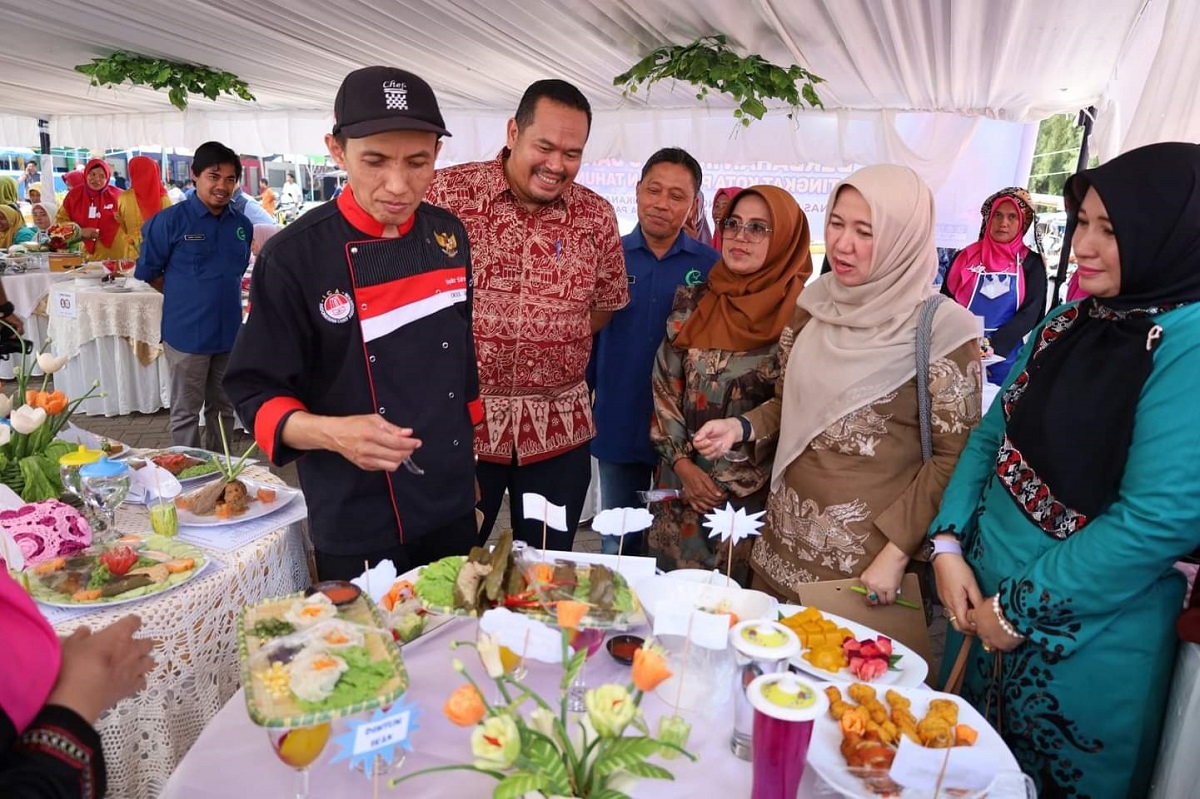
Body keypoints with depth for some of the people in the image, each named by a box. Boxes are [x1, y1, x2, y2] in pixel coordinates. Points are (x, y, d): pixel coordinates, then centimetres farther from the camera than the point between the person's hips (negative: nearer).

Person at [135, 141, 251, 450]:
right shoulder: (170, 220, -10)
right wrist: (185, 298, 1)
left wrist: (220, 295, 9)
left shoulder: (242, 225, 3)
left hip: (229, 331, 5)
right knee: (186, 412, 7)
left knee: (223, 408, 16)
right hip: (187, 333, -5)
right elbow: (149, 271, -2)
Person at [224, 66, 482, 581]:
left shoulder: (449, 235, -2)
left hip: (454, 505, 5)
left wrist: (474, 455, 12)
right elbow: (257, 394, -12)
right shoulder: (292, 257, -17)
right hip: (355, 525, -4)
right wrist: (331, 433, -31)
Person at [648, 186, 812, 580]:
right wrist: (682, 463, -5)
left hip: (758, 493, -3)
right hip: (685, 479, 3)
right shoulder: (692, 301, 3)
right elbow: (665, 387, 4)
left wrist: (741, 479, -8)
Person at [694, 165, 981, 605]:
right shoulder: (816, 302, 2)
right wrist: (741, 426, -5)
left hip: (866, 554, -5)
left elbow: (953, 456, -11)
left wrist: (896, 553, -15)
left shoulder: (940, 329, -14)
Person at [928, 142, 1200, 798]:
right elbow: (992, 434, 7)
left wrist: (1019, 609, -18)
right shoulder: (1070, 322, 3)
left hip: (1086, 640, -6)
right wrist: (949, 543, -5)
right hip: (983, 601, 6)